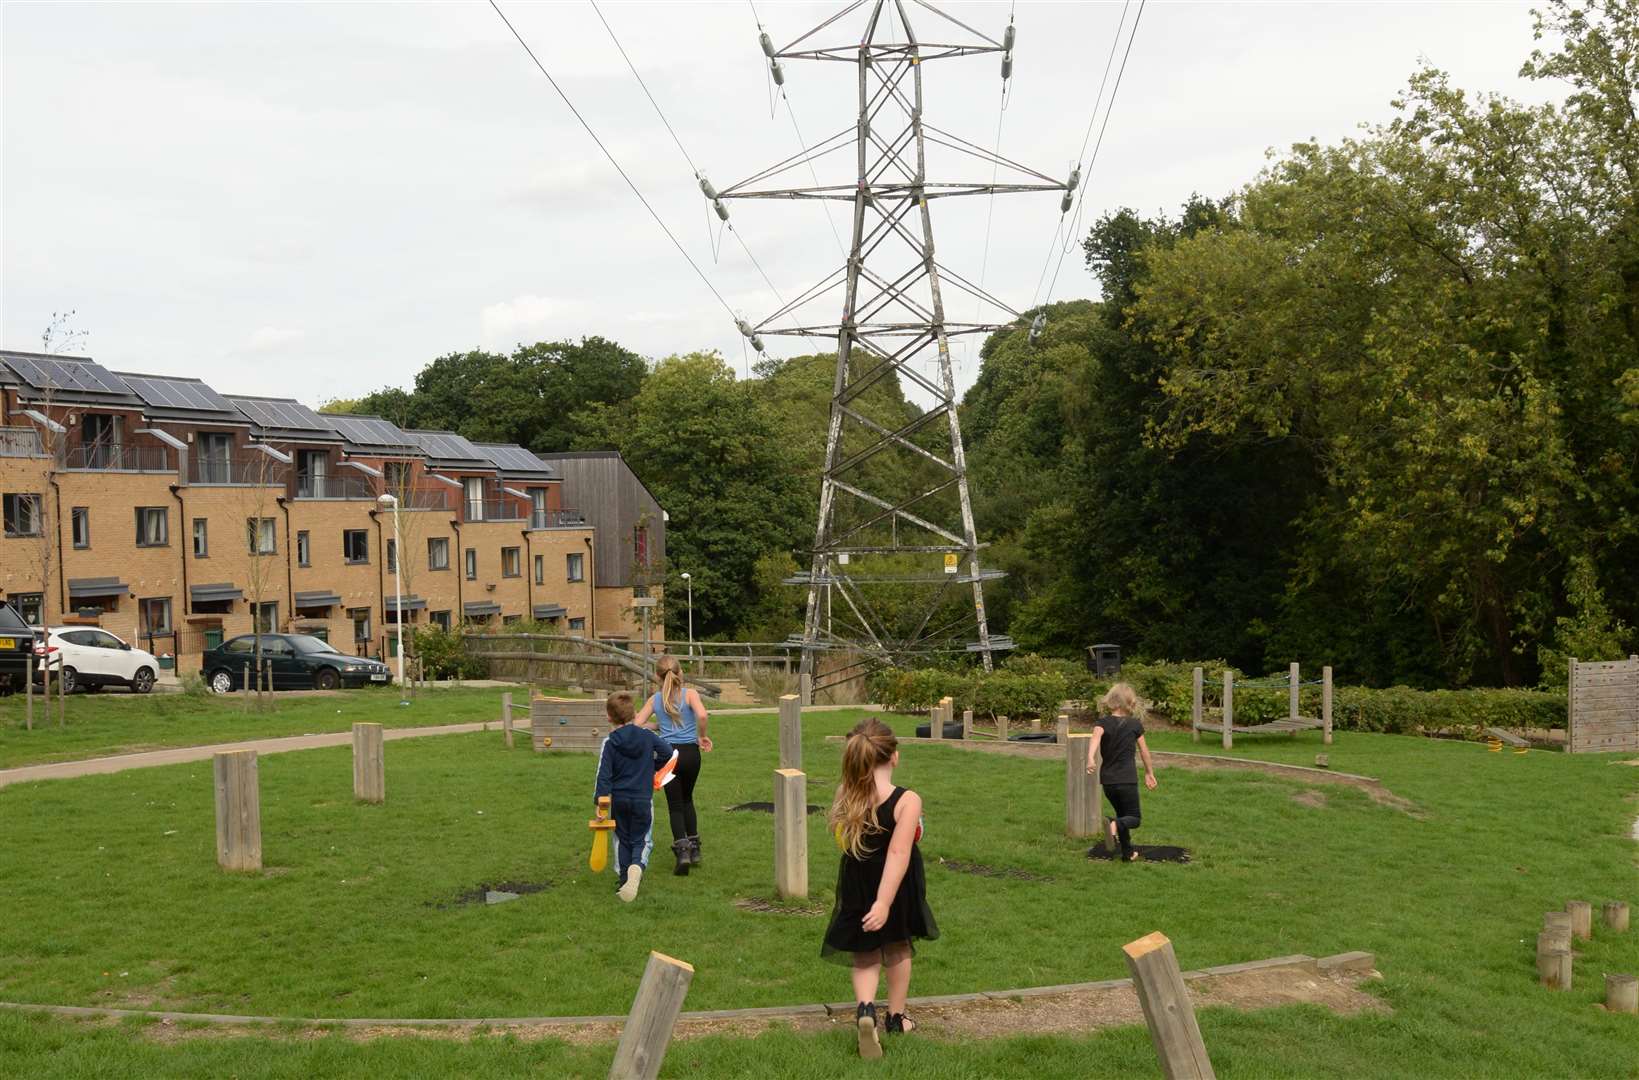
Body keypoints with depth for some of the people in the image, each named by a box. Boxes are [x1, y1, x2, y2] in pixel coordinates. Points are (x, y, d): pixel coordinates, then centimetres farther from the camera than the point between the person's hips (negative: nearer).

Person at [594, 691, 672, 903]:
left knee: (622, 839, 17)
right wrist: (654, 766, 22)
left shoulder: (609, 742, -8)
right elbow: (667, 752, 5)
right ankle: (637, 866, -21)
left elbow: (604, 774, -13)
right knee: (642, 839, 8)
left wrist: (600, 802, -13)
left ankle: (623, 878, 15)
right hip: (643, 799, 0)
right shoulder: (647, 735, -2)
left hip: (619, 800, 0)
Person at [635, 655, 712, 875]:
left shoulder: (655, 699, 3)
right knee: (687, 799, 22)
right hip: (690, 752, 0)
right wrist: (702, 736, -6)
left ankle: (682, 849, -12)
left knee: (675, 805, 6)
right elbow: (702, 715, -22)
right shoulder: (690, 694, -3)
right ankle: (694, 847, 22)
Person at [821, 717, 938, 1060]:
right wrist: (884, 903, -32)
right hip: (896, 890, -2)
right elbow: (898, 854, -30)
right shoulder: (907, 801, -23)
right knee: (898, 950, 23)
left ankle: (865, 1008, -12)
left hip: (857, 890, 2)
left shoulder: (845, 795, -11)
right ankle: (896, 1018, 36)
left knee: (865, 956, 15)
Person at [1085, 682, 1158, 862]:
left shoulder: (1102, 722, -3)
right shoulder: (1135, 724, -2)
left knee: (1122, 813, 23)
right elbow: (1144, 750, 7)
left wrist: (1090, 758, -42)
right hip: (1127, 780, -3)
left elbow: (1095, 737, -26)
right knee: (1134, 818, 5)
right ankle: (1115, 824, -28)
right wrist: (1149, 773, 21)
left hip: (1107, 780, 3)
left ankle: (1127, 852, 24)